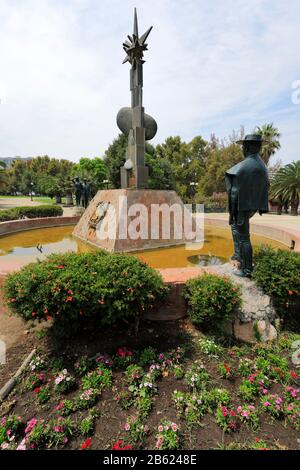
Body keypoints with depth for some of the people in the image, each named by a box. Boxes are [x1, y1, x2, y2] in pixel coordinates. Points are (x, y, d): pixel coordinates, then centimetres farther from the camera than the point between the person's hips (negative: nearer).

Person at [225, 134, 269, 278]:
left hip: (241, 207, -8)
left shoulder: (240, 168, -20)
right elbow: (265, 189, 11)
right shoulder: (262, 166, 6)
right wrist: (261, 207, 19)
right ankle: (238, 254, 34)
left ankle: (247, 270, 10)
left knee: (243, 237, 0)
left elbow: (234, 193, -21)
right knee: (235, 227, 28)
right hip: (253, 206, 8)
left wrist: (231, 213, -14)